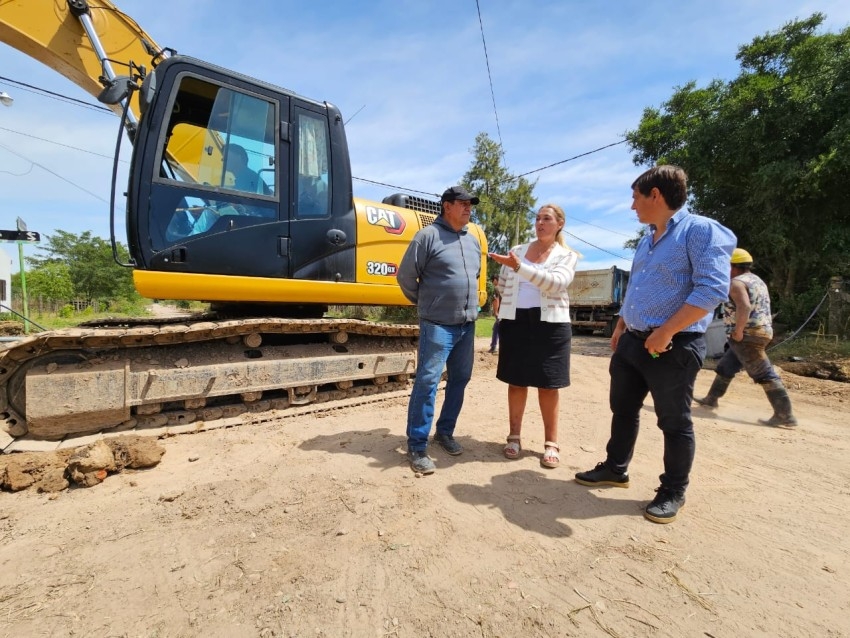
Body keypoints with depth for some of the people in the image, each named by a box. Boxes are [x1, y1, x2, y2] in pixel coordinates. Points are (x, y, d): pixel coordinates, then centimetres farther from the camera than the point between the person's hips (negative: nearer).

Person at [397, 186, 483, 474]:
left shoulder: (473, 240, 14)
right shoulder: (428, 236, -8)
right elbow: (405, 276, -6)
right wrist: (424, 302, 5)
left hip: (467, 325, 8)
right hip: (438, 324, -7)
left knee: (460, 379, 13)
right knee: (427, 382, -7)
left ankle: (445, 431, 30)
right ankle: (417, 446, 3)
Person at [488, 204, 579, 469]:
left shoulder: (567, 255, 2)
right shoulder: (517, 250, 10)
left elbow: (556, 282, -19)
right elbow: (502, 285, 17)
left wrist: (519, 267, -27)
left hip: (550, 323, -2)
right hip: (515, 321, 2)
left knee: (548, 384, 4)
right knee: (517, 380, 7)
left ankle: (551, 443, 18)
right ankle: (515, 436, 21)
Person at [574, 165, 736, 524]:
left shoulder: (701, 230, -11)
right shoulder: (647, 239, 15)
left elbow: (712, 289, -21)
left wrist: (665, 332, -23)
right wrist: (620, 327, 19)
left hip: (674, 347, -8)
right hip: (632, 342, 9)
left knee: (674, 422, 6)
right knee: (623, 409, 16)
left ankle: (673, 492, 24)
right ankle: (615, 469, 33)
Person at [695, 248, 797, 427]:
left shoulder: (737, 283, -12)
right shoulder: (757, 280, 20)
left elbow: (744, 307, -28)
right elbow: (756, 308, 22)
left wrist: (738, 331, -21)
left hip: (747, 335, -11)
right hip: (760, 332, 11)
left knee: (765, 375, -8)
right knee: (725, 367, 19)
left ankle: (785, 416, -4)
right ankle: (711, 399, 29)